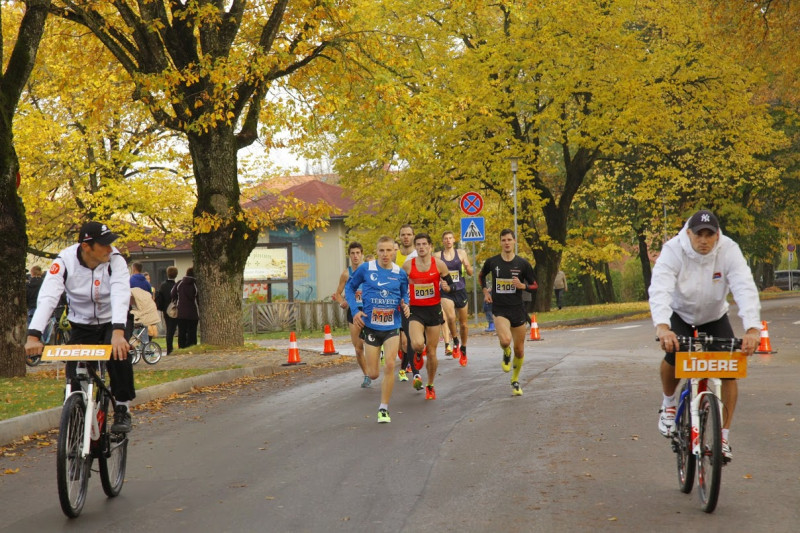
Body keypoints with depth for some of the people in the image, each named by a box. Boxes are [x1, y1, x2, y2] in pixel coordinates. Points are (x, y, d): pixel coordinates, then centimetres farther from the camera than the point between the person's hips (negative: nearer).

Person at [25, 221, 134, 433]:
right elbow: (47, 297, -31)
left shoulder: (115, 259, -22)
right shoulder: (65, 261, -20)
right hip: (82, 326, 1)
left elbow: (121, 295, -36)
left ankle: (123, 409, -12)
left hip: (112, 322, -1)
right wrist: (33, 335, -45)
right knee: (74, 378, -13)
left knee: (119, 354, -31)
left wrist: (118, 332, -53)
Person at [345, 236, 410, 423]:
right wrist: (355, 310, -5)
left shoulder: (400, 273, -1)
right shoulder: (365, 269, -6)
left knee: (390, 365, -15)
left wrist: (405, 306, -9)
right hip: (370, 326, 0)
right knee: (373, 374, 2)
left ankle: (384, 409, -2)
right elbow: (349, 287, 7)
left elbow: (405, 295, 14)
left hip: (392, 327, 1)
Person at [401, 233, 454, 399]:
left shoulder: (439, 265, -4)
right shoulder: (407, 265, -3)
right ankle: (418, 354, 10)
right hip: (415, 311, -1)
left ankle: (430, 386, 26)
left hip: (434, 310, 1)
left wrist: (446, 287, -17)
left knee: (432, 353, 6)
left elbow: (450, 284, 5)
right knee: (417, 344, -27)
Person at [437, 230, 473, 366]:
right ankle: (455, 342, -3)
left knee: (463, 323, 9)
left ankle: (463, 349, 29)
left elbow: (470, 273, 6)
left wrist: (467, 266, -16)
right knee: (450, 317, -27)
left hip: (460, 291, 2)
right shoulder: (438, 256, 2)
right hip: (446, 292, -2)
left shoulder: (461, 253, 4)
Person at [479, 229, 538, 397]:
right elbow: (481, 275, 22)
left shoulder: (523, 264, -2)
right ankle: (506, 354, 9)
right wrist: (485, 291, 7)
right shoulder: (492, 262, 0)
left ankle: (515, 381, 30)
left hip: (518, 310, 1)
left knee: (519, 350, 8)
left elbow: (535, 286, 4)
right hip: (499, 309, -1)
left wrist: (522, 286, -16)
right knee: (505, 340, -28)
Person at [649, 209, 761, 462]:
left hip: (714, 316, 1)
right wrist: (661, 326, -59)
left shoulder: (729, 251, -26)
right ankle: (669, 404, 3)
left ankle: (723, 437, -1)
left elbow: (745, 289, -37)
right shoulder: (673, 251, -28)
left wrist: (752, 328, -53)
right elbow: (660, 289, -41)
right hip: (680, 314, -1)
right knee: (673, 354, -29)